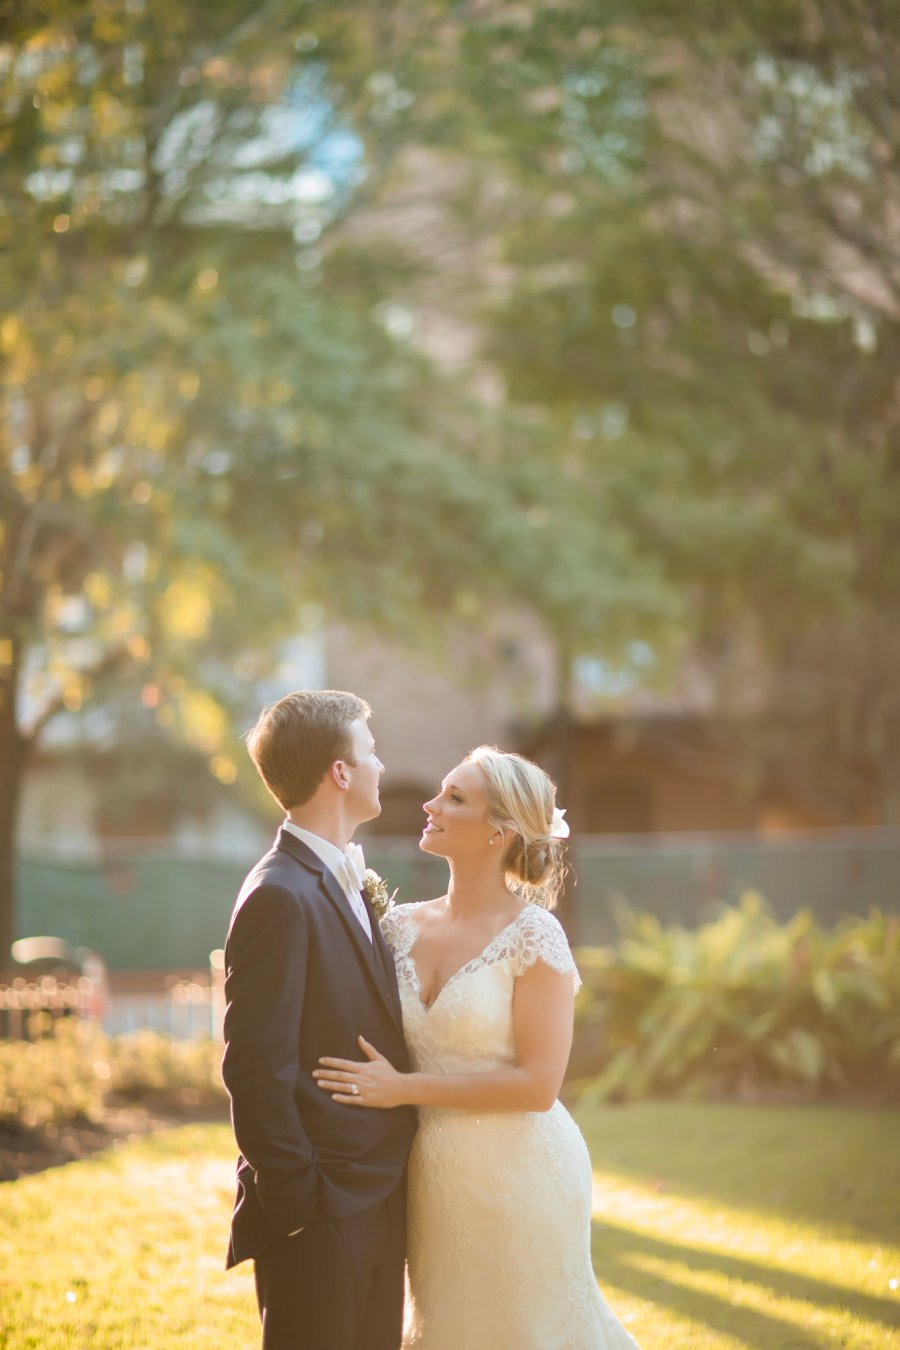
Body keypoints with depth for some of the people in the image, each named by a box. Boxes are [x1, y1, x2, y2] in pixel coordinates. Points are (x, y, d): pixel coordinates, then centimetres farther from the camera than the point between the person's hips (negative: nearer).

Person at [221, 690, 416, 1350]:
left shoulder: (347, 883, 13)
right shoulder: (280, 897, -17)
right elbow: (255, 1068, -20)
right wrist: (296, 1202, -18)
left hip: (378, 1199, 9)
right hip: (321, 1214, -9)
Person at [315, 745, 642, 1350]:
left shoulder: (532, 936, -14)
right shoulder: (402, 926, 2)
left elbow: (537, 1084, -18)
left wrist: (405, 1088, -19)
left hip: (520, 1179, -5)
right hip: (434, 1180, 5)